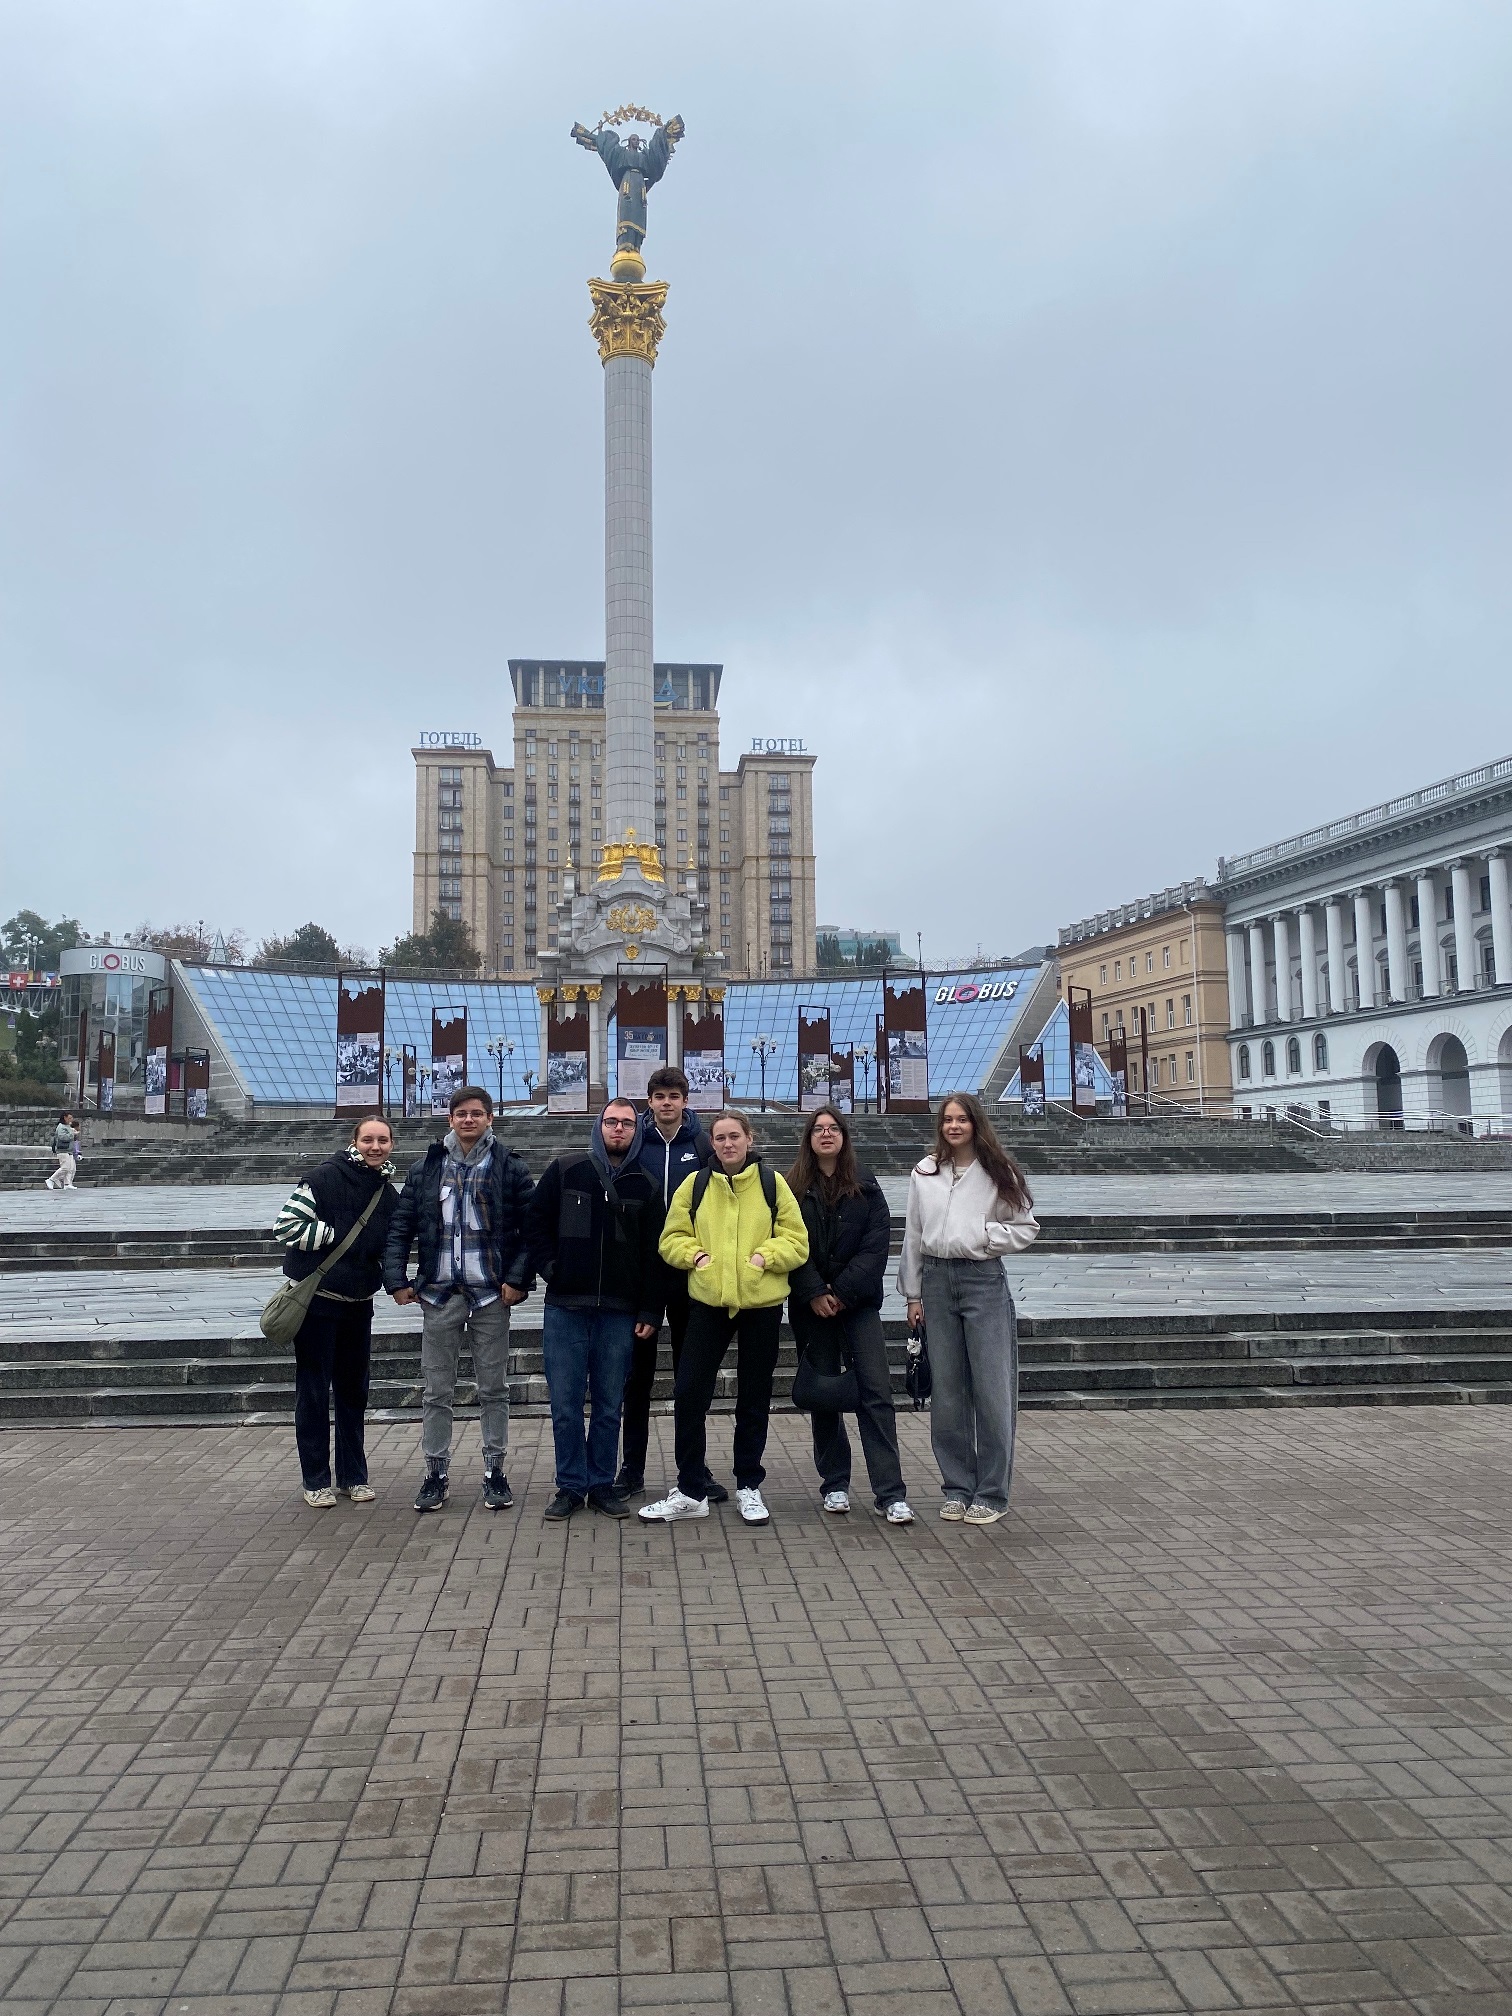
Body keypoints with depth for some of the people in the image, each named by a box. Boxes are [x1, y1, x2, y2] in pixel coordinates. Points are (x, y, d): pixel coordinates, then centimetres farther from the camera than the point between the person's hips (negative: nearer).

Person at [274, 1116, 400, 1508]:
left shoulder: (389, 1195, 6)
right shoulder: (326, 1178, -14)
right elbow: (286, 1224, -19)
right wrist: (335, 1236, -18)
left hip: (358, 1304, 6)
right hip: (316, 1301, -6)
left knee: (354, 1391, 13)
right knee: (313, 1391, 3)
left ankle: (354, 1476, 24)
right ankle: (316, 1480, 15)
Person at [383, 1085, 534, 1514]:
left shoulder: (510, 1168, 0)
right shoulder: (426, 1168, 7)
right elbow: (400, 1226, 7)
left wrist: (518, 1278, -10)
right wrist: (397, 1278, -2)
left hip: (491, 1293, -2)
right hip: (440, 1293, 2)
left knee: (494, 1388, 7)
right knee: (435, 1390, 7)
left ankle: (495, 1471, 18)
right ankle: (436, 1472, 19)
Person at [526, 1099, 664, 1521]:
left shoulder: (645, 1186, 5)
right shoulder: (565, 1170, 2)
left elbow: (652, 1254, 4)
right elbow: (535, 1221, 7)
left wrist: (651, 1312, 0)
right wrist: (549, 1266, -4)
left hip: (619, 1312, 1)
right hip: (565, 1308, -1)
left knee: (609, 1405, 8)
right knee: (565, 1404, 3)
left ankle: (602, 1484, 20)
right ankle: (570, 1486, 16)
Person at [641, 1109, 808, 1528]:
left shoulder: (772, 1183, 0)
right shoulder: (695, 1184, 3)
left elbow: (796, 1240, 0)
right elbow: (672, 1238, 7)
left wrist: (766, 1255, -16)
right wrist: (694, 1255, -11)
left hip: (761, 1304, -1)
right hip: (707, 1302, 1)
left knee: (754, 1399, 10)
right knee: (689, 1394, -1)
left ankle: (748, 1487, 26)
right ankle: (690, 1492, 12)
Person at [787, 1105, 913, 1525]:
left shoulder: (865, 1186, 5)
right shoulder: (793, 1188, 4)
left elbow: (877, 1243, -3)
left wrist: (843, 1293, -11)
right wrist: (815, 1293, -13)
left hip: (858, 1302, 0)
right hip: (811, 1305, 1)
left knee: (876, 1391, -7)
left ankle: (890, 1493, -7)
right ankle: (834, 1484, 17)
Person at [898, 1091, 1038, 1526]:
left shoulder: (999, 1172, 0)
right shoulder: (924, 1173, 7)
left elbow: (1027, 1229, 3)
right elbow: (913, 1235, 11)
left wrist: (986, 1232, -13)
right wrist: (913, 1294, 9)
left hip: (984, 1281, -3)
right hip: (937, 1280, 3)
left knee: (991, 1388, -2)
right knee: (946, 1390, 7)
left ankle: (991, 1493, 8)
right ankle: (957, 1486, 19)